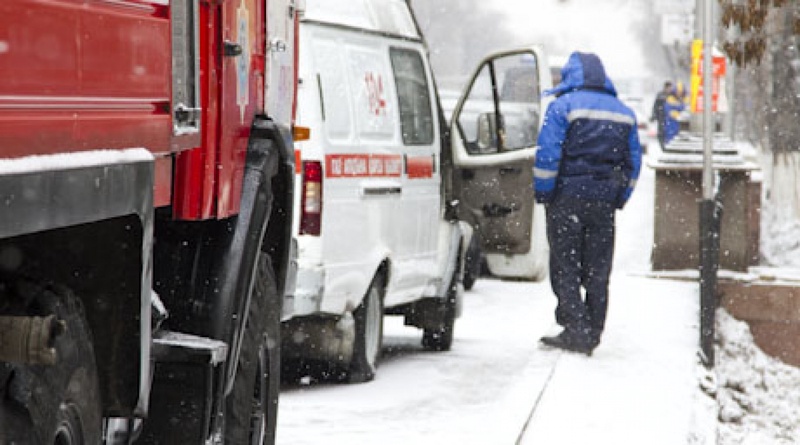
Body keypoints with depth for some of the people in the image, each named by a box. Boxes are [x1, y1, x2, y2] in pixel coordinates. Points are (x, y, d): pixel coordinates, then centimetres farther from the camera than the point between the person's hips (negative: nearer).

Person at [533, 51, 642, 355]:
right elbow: (633, 162, 14)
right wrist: (619, 199, 16)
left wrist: (543, 194, -4)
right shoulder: (624, 113, 13)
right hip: (604, 201, 5)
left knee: (565, 268, 1)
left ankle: (576, 329, -9)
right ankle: (592, 336, 10)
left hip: (567, 197, -5)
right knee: (597, 272, 9)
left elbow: (547, 156, -11)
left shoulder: (563, 106, -5)